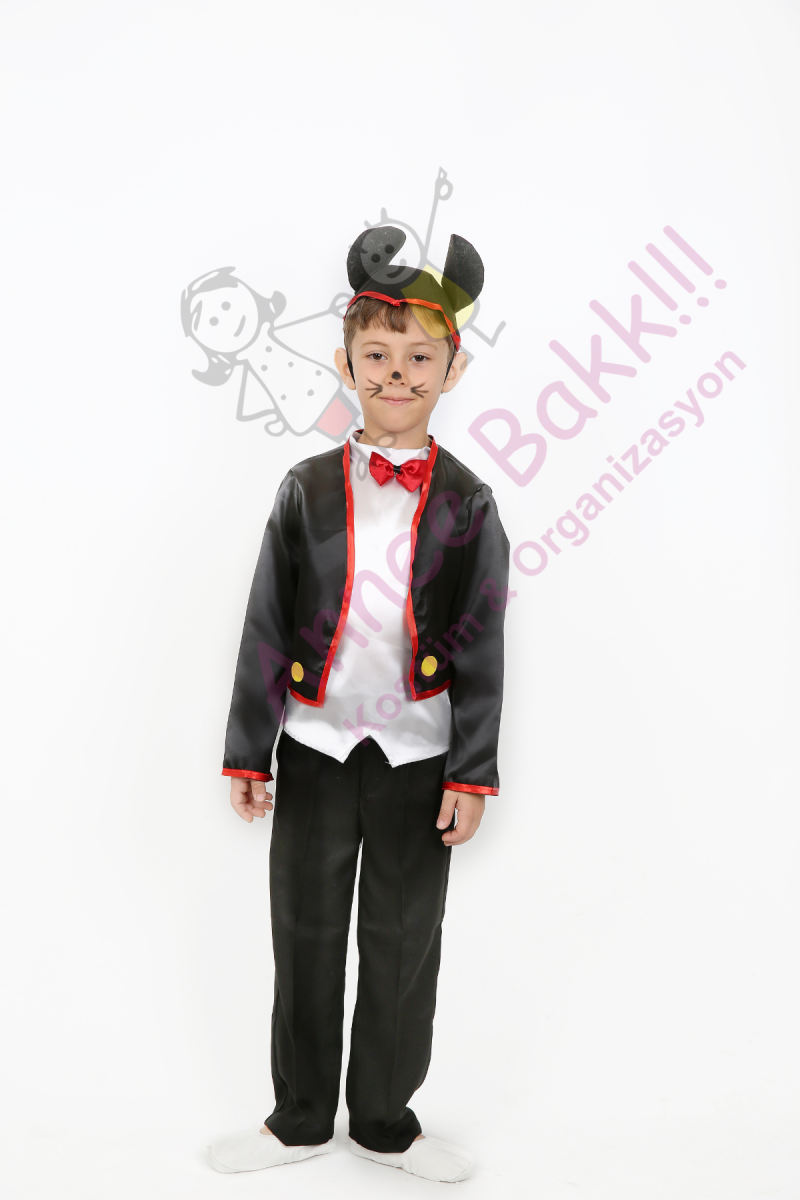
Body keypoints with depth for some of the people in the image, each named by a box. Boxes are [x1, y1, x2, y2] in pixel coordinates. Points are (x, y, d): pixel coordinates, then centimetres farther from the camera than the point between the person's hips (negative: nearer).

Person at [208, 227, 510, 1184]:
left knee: (403, 941, 12)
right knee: (305, 935, 13)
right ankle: (300, 1118, 34)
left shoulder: (468, 504, -3)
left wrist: (473, 774, -6)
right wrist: (247, 751, 0)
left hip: (418, 755, -1)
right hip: (315, 748, 1)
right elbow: (265, 630, 1)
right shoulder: (306, 489, -1)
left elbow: (482, 652, -2)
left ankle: (386, 1120, 34)